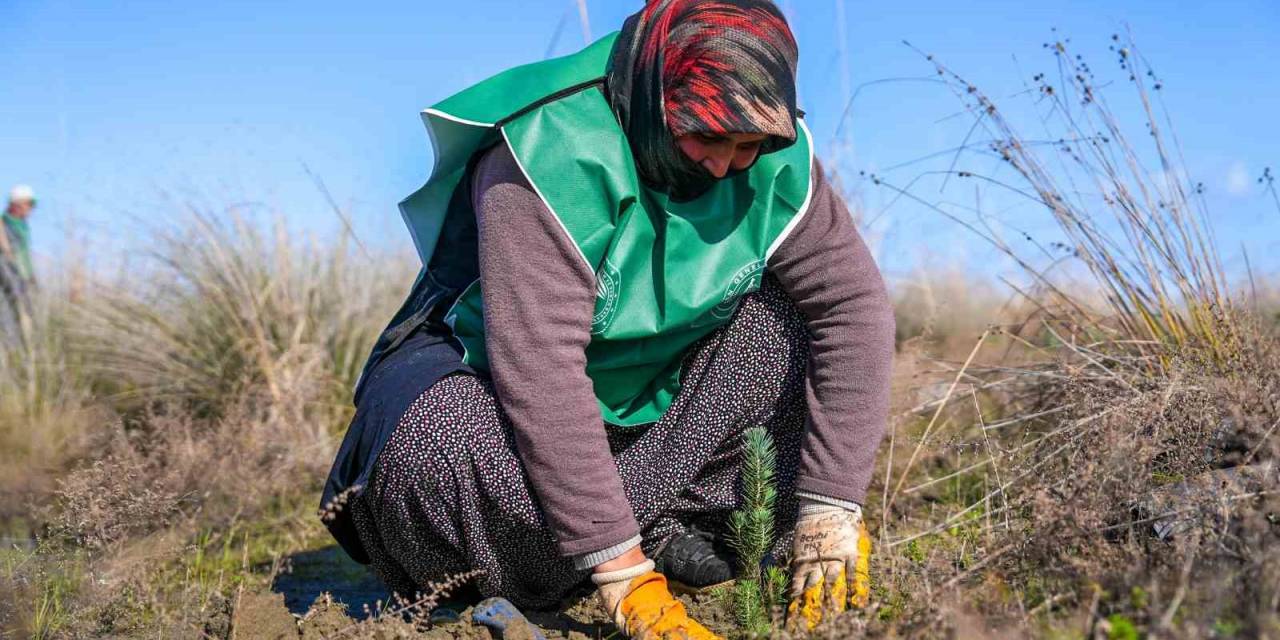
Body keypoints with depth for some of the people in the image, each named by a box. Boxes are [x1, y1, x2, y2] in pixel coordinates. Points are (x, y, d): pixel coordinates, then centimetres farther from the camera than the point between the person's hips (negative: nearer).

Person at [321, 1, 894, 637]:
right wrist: (621, 570, -39)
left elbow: (855, 304, -15)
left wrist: (831, 508, -23)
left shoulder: (775, 162, -14)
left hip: (650, 396, 5)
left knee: (783, 319, -17)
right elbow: (540, 371, -37)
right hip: (491, 382, -5)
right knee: (440, 450, -39)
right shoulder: (552, 158, -31)